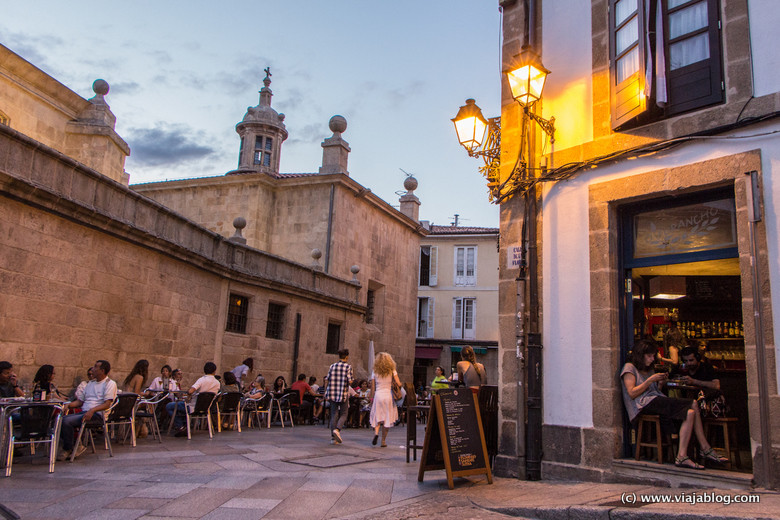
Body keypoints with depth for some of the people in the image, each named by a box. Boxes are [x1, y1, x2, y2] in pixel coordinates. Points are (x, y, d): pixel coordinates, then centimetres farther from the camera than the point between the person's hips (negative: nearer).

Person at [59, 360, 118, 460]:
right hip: (83, 412, 8)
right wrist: (68, 405, 4)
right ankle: (74, 447, -7)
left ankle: (68, 449, -3)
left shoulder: (110, 383, 0)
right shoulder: (90, 383, 25)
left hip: (97, 414, -8)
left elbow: (107, 404, -11)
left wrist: (92, 410, -26)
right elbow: (80, 401, 24)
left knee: (67, 421, -25)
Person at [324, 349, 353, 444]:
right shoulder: (348, 367, -5)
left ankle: (333, 437, 8)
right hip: (343, 393, -4)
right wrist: (351, 379, 12)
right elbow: (350, 381, -10)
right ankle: (337, 429, -17)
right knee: (343, 414, 8)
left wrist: (326, 393, 12)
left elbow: (327, 380, 5)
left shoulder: (332, 366, 6)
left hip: (333, 393, 4)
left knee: (334, 414, 9)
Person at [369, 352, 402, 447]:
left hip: (378, 395, 1)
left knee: (377, 416, 10)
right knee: (387, 418, 6)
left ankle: (376, 432, -16)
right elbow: (398, 384, -7)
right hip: (388, 395, -1)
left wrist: (372, 399, 12)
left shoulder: (375, 372, 4)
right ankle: (383, 441, 5)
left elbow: (372, 388, 4)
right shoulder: (392, 371, 1)